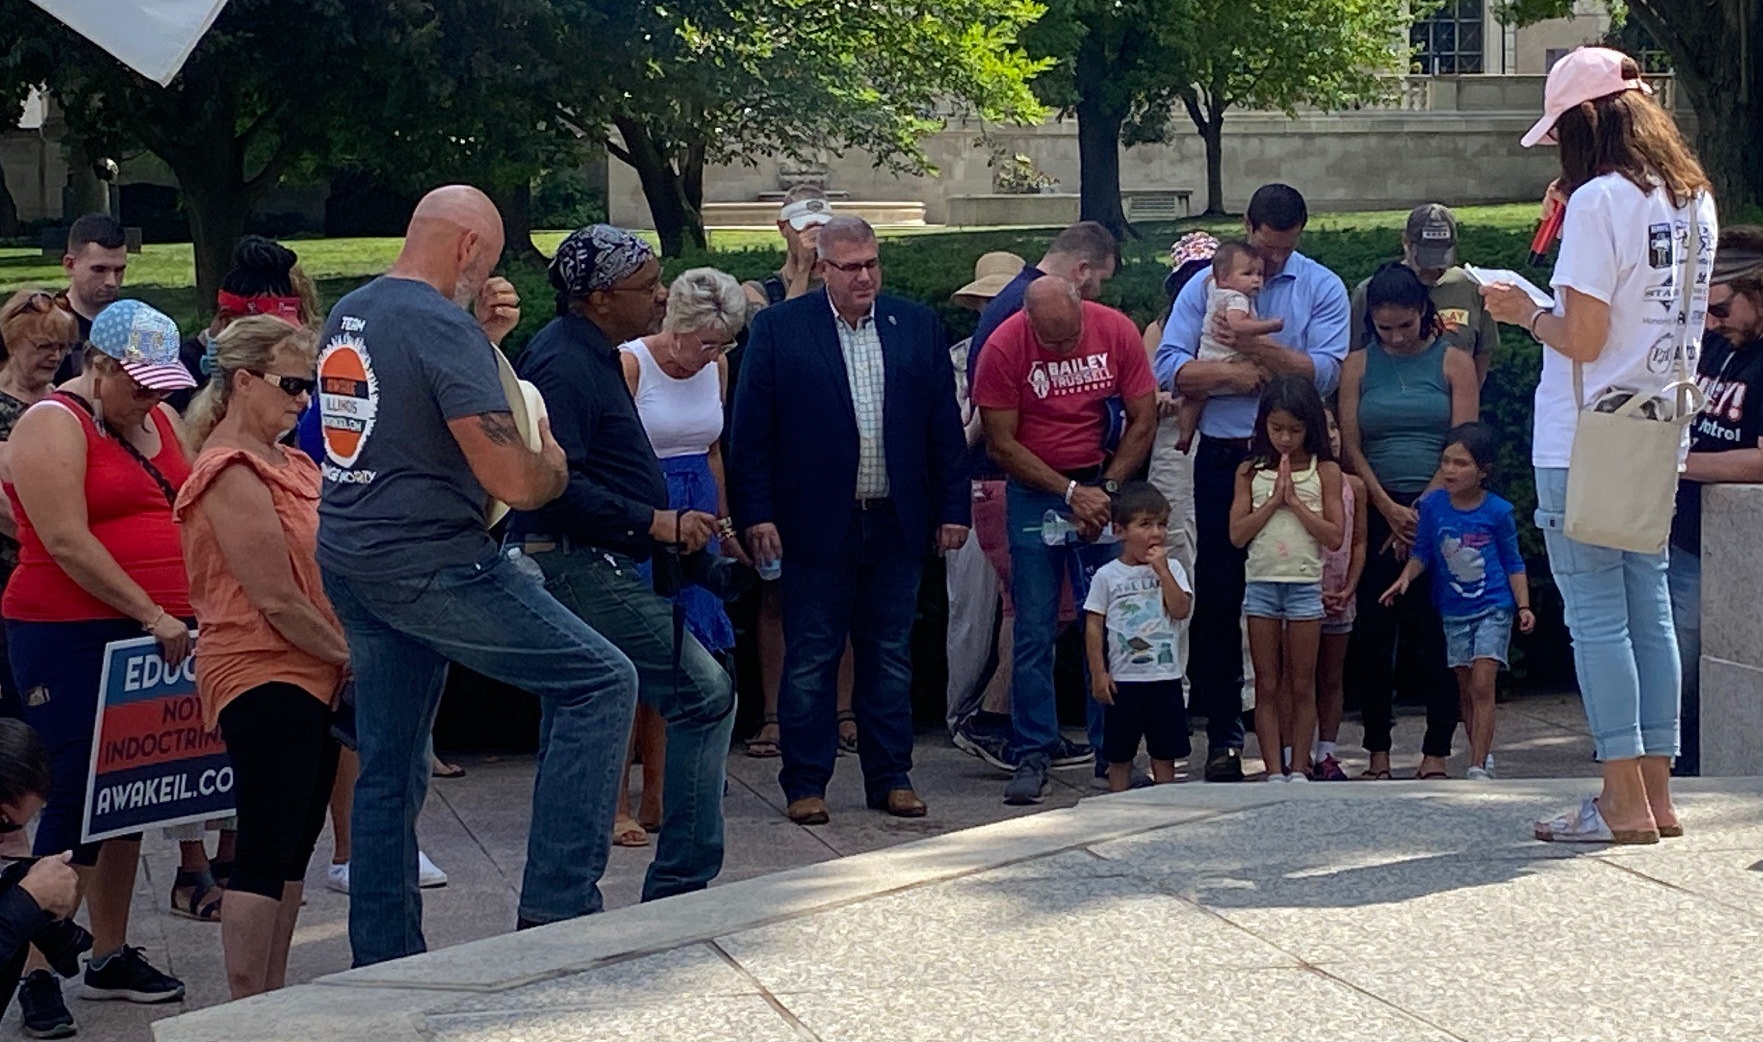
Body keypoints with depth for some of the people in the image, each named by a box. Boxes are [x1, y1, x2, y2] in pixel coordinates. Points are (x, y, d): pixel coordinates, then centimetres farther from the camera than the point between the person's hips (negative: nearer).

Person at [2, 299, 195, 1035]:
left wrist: (193, 608, 4)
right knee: (73, 802, -8)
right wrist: (150, 613, -18)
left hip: (153, 634, 7)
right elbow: (66, 542, -18)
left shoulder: (158, 419, 13)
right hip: (69, 640, -7)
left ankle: (111, 958, 21)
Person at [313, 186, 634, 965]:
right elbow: (513, 480, -20)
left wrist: (482, 338, 16)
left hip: (347, 562, 9)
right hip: (430, 564, -9)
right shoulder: (442, 327, -16)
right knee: (600, 682, -2)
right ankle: (556, 908, -6)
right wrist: (553, 466, 2)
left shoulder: (346, 316, 11)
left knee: (389, 768, 15)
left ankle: (382, 959, 19)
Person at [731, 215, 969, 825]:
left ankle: (890, 778, 18)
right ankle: (805, 784, 10)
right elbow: (752, 430, -3)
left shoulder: (918, 326, 7)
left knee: (890, 656, 9)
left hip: (898, 523, 3)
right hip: (817, 523, -3)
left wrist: (952, 509, 4)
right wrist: (757, 515, -9)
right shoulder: (779, 328, -1)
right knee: (810, 659, 3)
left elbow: (944, 425, 9)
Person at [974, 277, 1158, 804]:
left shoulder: (1117, 331, -7)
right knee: (1034, 632, -3)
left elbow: (1143, 420, 0)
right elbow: (1002, 444, -8)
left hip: (1102, 488, 2)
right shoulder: (1004, 347, -12)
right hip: (1033, 492, -1)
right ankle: (1033, 755, 3)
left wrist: (1105, 490, -9)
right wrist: (1071, 493, -13)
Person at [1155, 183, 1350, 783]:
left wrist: (1255, 348, -15)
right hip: (1223, 458, 0)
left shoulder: (1322, 288, 5)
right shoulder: (1206, 286, 5)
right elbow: (1171, 369, -4)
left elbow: (1325, 372, -8)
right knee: (1219, 598, 2)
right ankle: (1223, 737, 8)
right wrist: (1234, 374, -16)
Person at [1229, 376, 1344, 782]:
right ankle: (1274, 772, 4)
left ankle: (1299, 769, 8)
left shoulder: (1325, 472, 0)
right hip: (1261, 582, 1)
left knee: (1301, 686, 4)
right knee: (1267, 687, 3)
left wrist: (1295, 501, -10)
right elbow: (1237, 533, -3)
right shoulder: (1251, 472, 4)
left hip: (1306, 583, -1)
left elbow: (1335, 536, -6)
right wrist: (1273, 499, -9)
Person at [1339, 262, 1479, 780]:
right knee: (1373, 634, -1)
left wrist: (1420, 513, -8)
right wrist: (1390, 509, -7)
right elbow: (1351, 445, 4)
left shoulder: (1453, 363, 4)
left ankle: (1436, 752, -2)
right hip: (1377, 514, 2)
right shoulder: (1358, 367, 10)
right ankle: (1378, 753, 7)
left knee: (1436, 632, -6)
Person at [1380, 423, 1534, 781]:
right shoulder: (1432, 505, -2)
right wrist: (1405, 577, -11)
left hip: (1493, 608, -4)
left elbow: (1513, 563, 0)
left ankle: (1478, 769, -14)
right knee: (1467, 691, 10)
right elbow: (1422, 552, 6)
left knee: (1482, 687, -12)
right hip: (1454, 611, 4)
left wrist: (1523, 606, -5)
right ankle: (1484, 756, 22)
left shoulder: (1498, 511, -8)